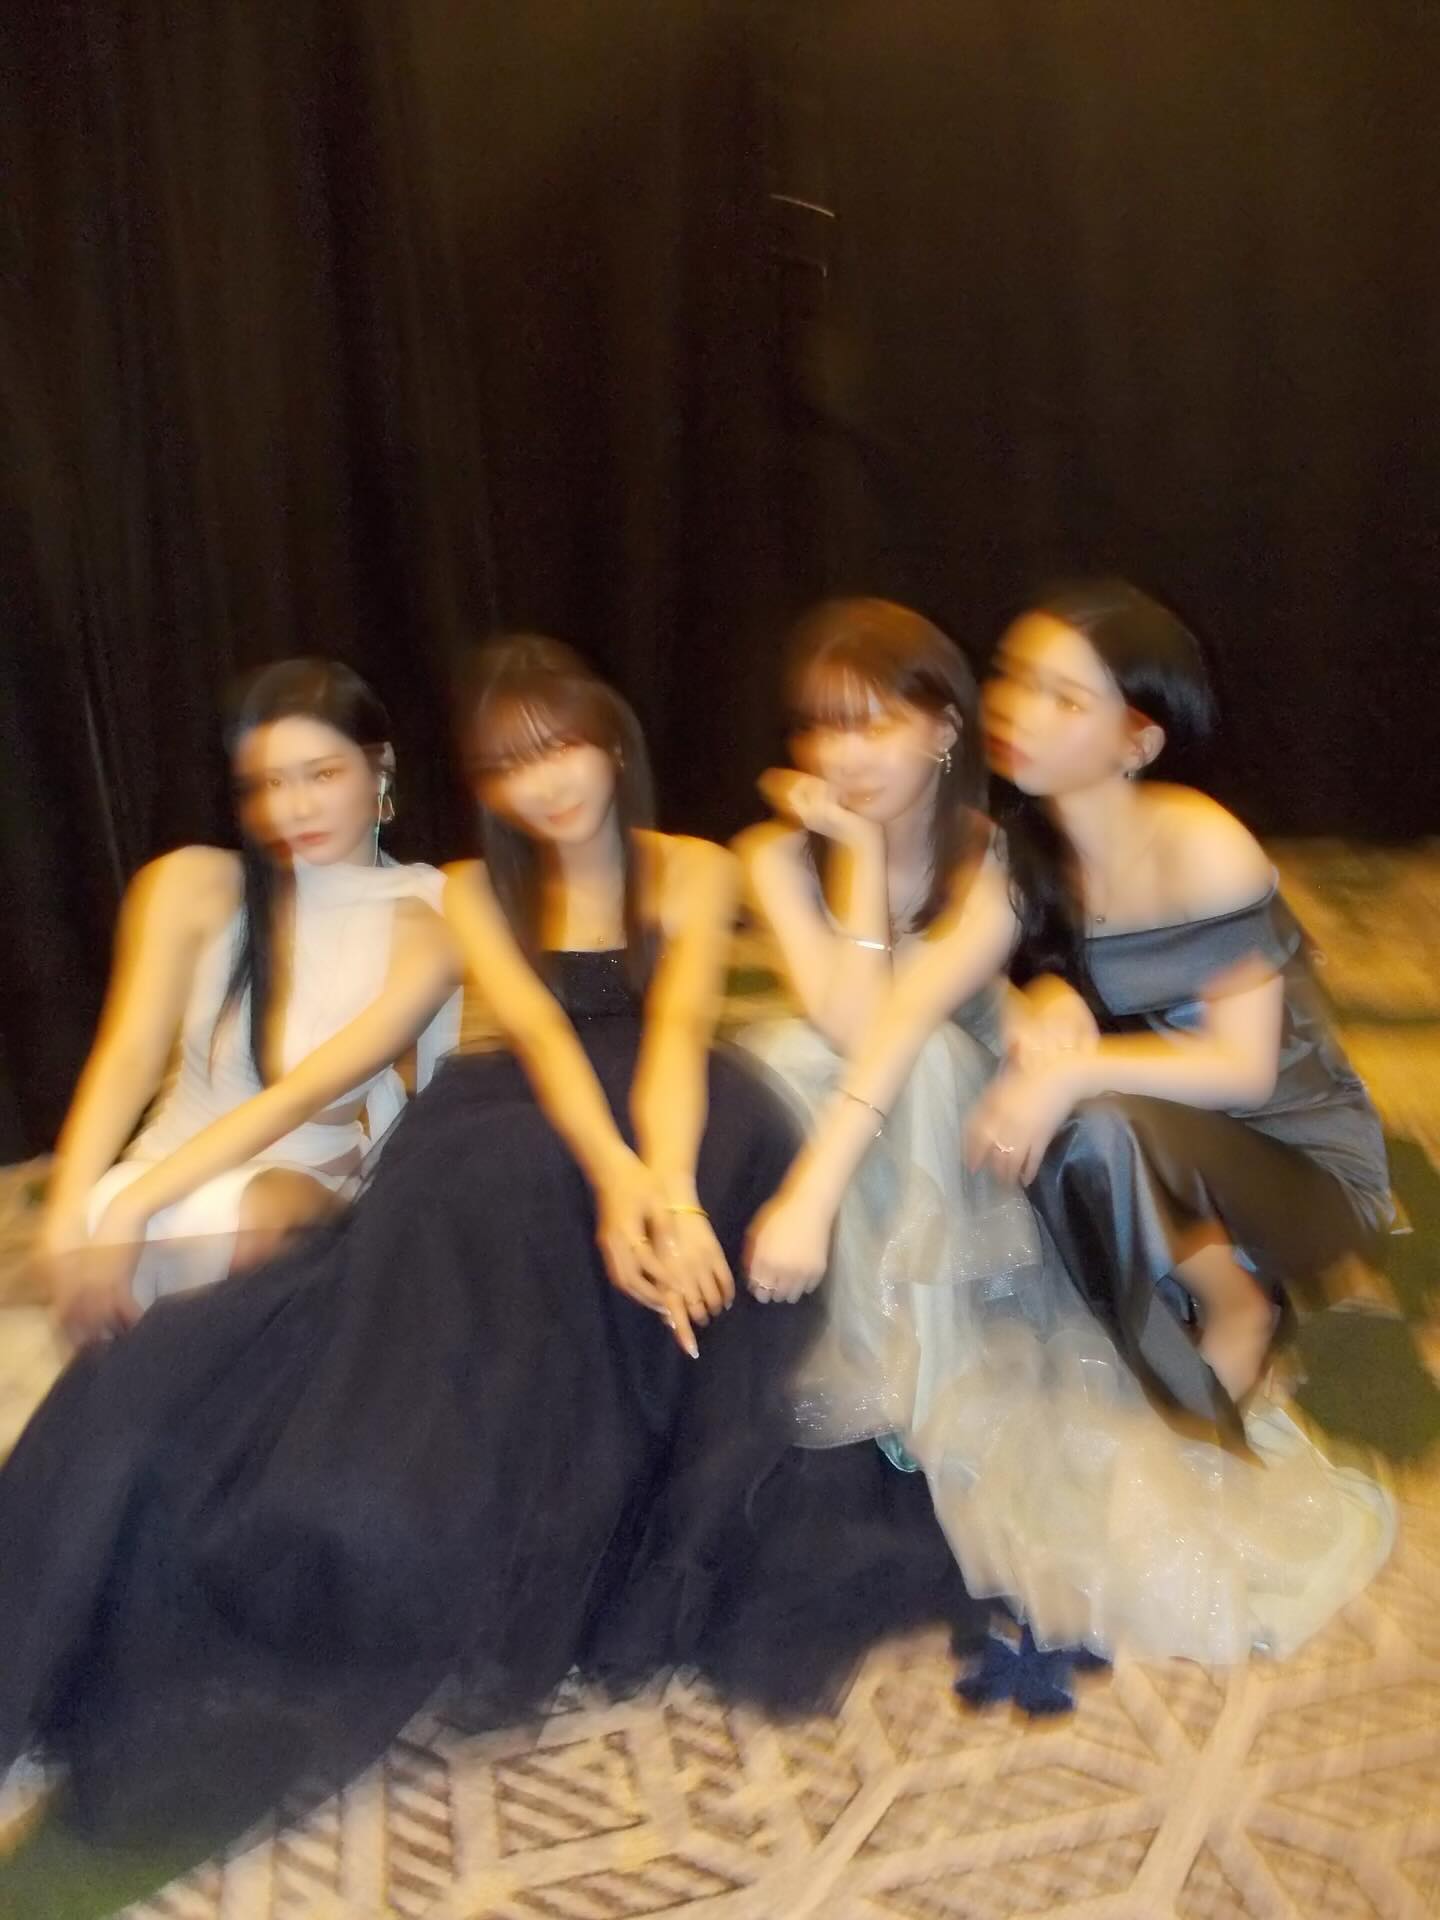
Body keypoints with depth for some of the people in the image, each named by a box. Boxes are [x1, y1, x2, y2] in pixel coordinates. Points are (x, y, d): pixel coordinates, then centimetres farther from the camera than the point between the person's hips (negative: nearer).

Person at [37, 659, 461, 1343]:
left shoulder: (421, 926, -11)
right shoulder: (191, 886, -6)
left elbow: (307, 1092, -21)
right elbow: (128, 1056, -15)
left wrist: (134, 1206, -30)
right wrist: (68, 1215, -32)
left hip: (311, 1185, -1)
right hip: (169, 1173, 1)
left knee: (253, 1217, -35)